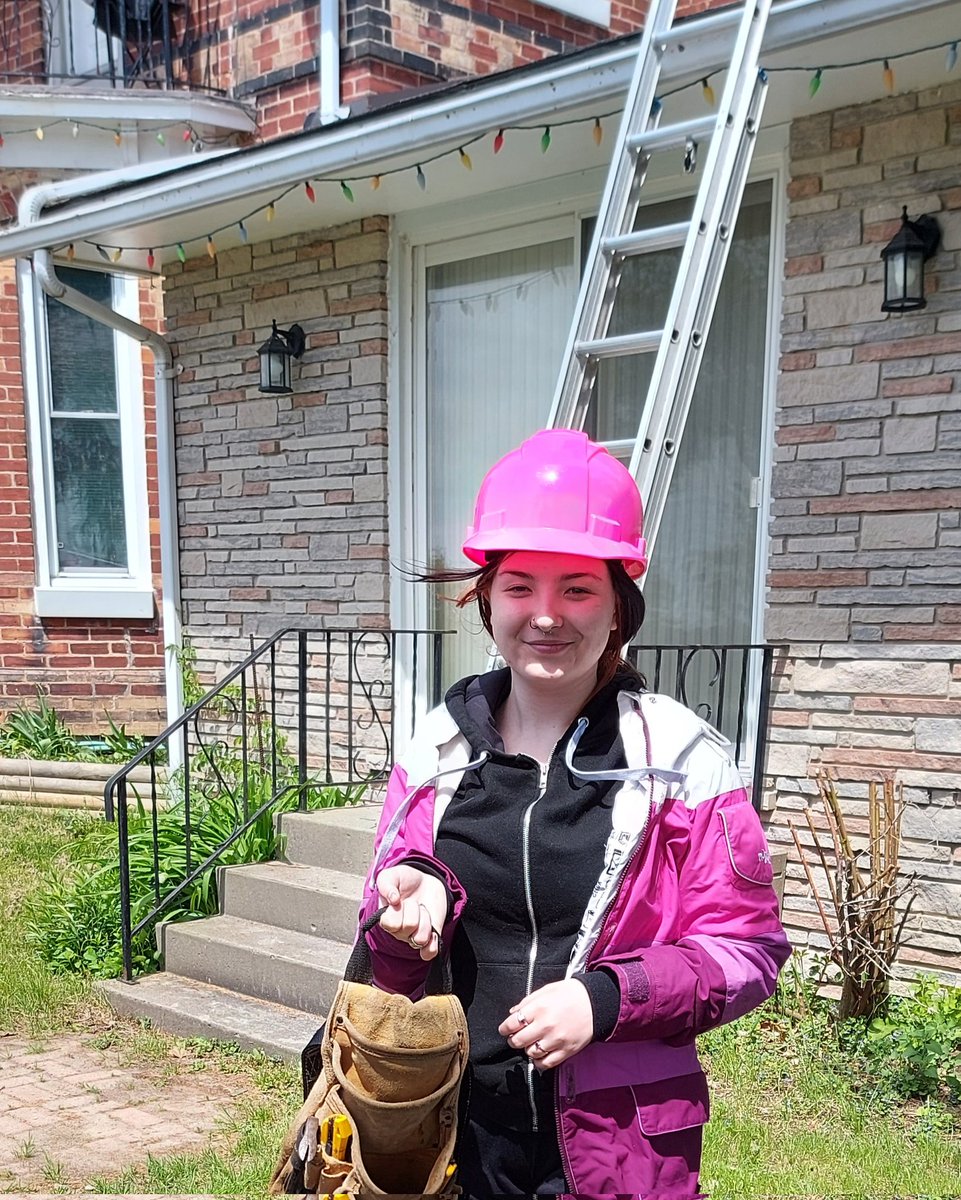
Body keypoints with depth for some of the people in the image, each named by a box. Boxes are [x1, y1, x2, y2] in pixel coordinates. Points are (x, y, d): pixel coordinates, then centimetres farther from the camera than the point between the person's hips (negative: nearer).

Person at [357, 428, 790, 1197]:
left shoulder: (679, 754, -12)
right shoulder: (441, 746, -2)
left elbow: (748, 947, -8)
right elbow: (393, 963, 6)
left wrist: (607, 1000, -22)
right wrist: (416, 900, -16)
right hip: (460, 1132, 3)